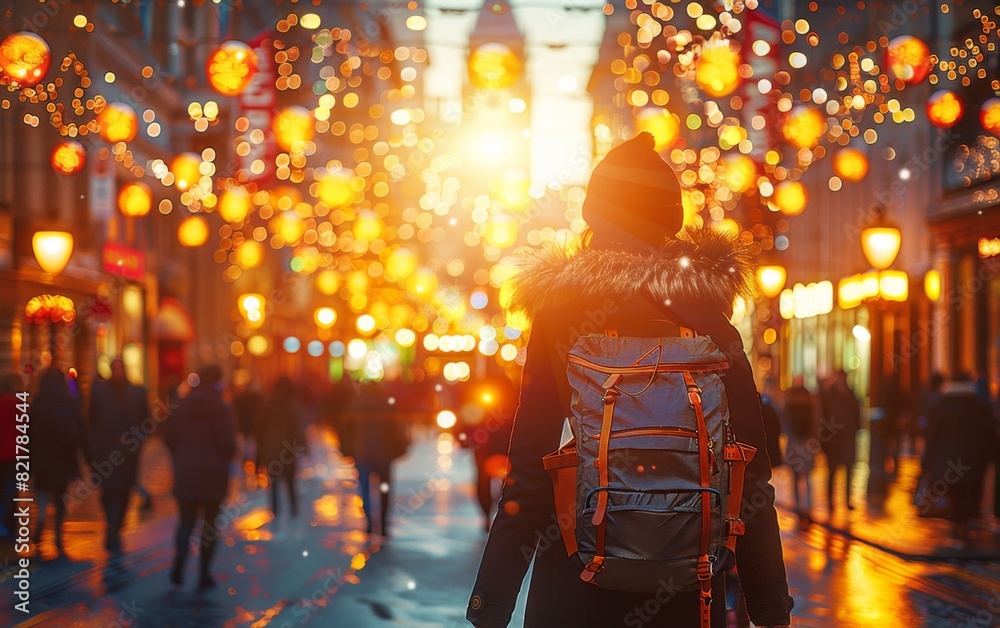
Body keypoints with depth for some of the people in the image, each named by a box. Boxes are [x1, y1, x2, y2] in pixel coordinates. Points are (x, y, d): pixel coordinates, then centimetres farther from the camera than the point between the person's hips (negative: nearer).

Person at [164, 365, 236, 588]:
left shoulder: (182, 405, 2)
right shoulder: (222, 409, -10)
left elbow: (169, 436, 4)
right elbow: (227, 442, -15)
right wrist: (226, 459, 6)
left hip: (185, 471, 3)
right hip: (213, 472, -3)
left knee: (186, 520, 7)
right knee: (210, 523, 10)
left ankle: (179, 561, -19)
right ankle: (205, 573, 11)